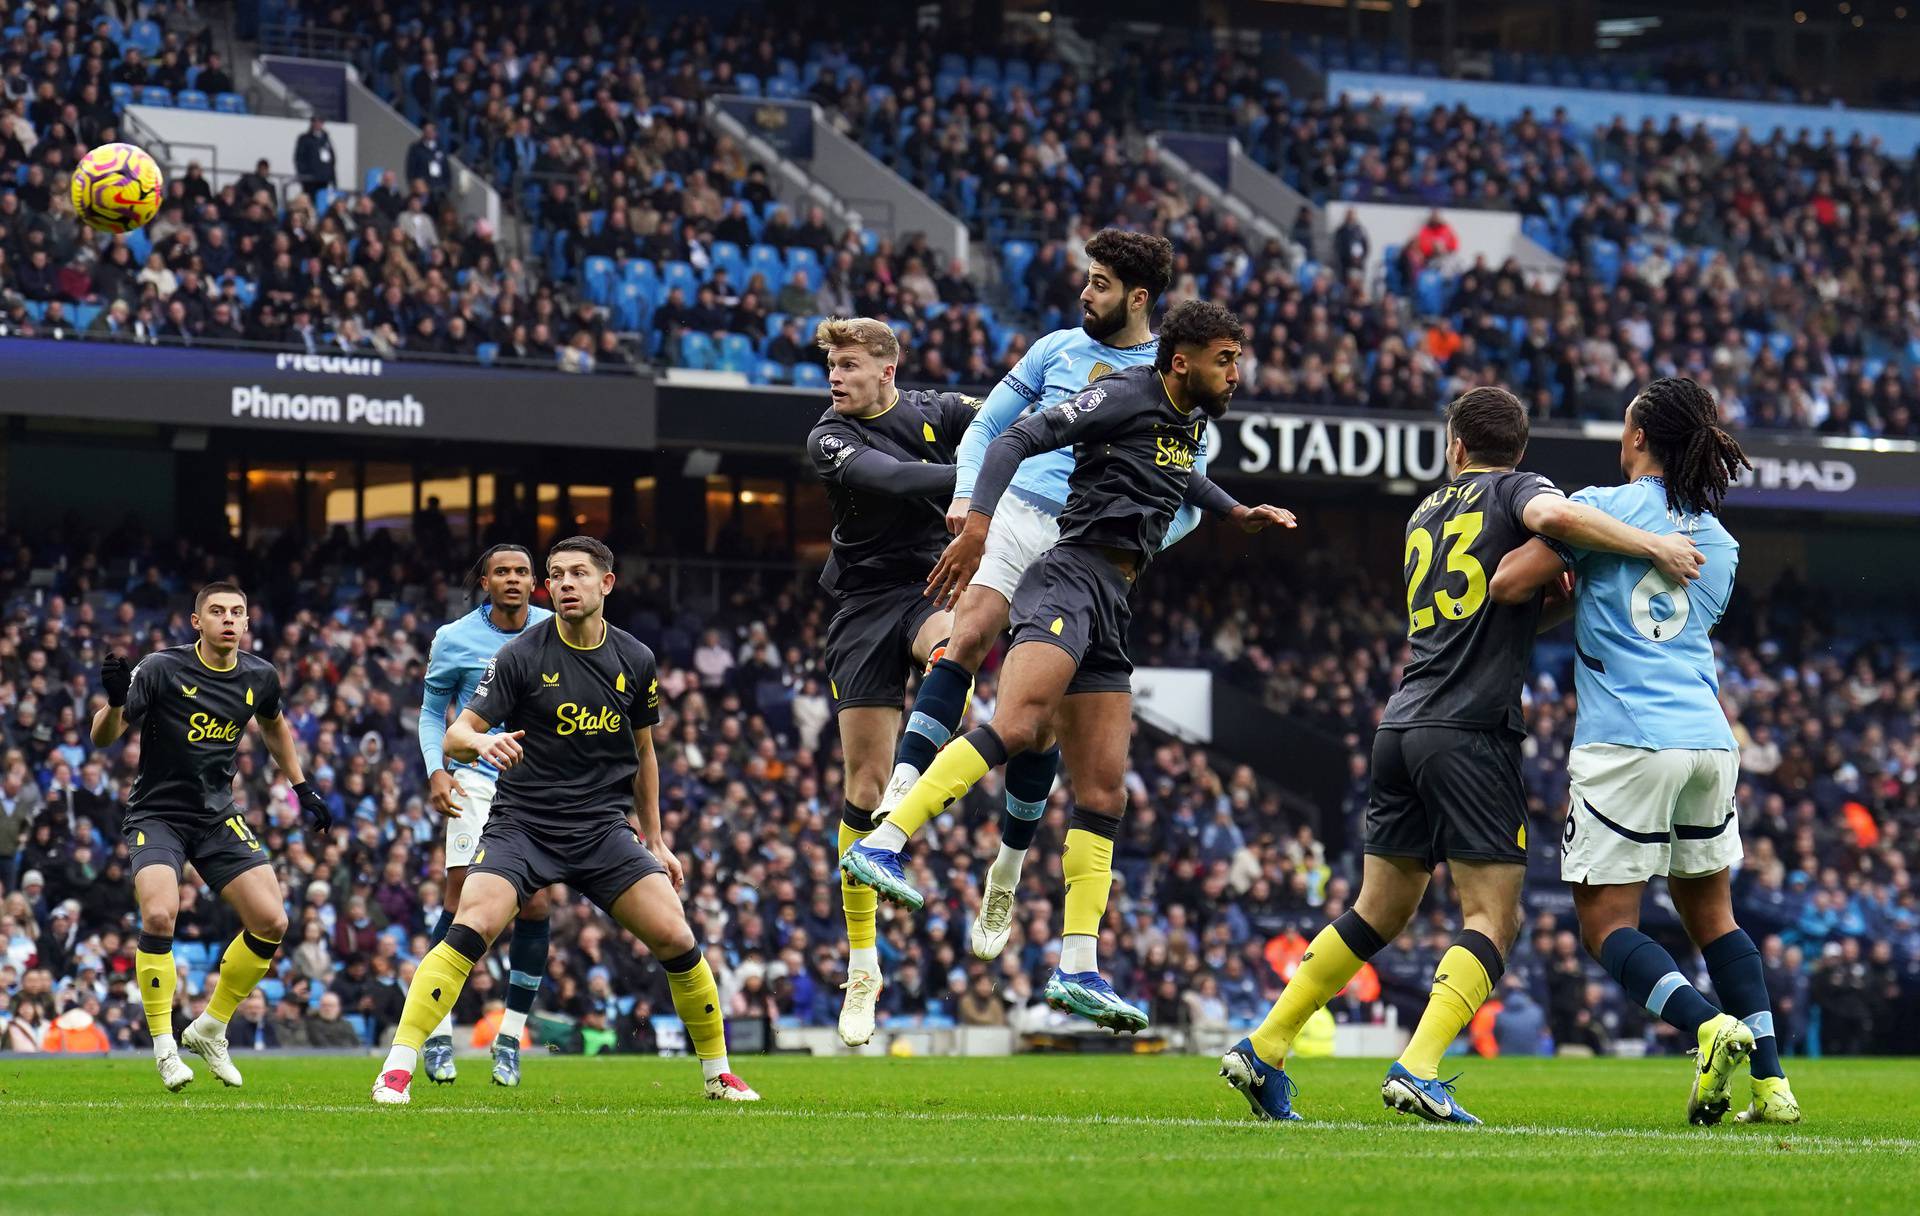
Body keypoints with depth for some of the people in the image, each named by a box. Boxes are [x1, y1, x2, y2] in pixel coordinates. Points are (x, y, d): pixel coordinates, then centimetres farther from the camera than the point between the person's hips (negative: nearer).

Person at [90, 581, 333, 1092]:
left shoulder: (259, 677, 1)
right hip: (156, 815, -5)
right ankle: (164, 1046, -11)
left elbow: (273, 725, 24)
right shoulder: (162, 669, -14)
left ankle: (210, 1030, 14)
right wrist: (115, 702, -37)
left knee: (271, 923, -7)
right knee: (159, 915, -28)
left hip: (218, 816, 5)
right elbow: (103, 738, -16)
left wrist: (303, 789, 21)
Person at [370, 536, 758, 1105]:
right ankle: (397, 1068, -21)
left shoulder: (635, 661, 5)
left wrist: (655, 841, 20)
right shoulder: (522, 655, -6)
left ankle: (718, 1073, 13)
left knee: (676, 939, -8)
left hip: (604, 829, 3)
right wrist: (481, 742, -33)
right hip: (522, 824, -3)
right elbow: (455, 736, -8)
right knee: (472, 929, -25)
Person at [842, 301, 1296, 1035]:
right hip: (1070, 580, -9)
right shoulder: (1125, 397, -6)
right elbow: (1015, 441, -13)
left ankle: (1078, 972, 0)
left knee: (1103, 794, 2)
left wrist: (1240, 514, 39)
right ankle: (880, 846, -37)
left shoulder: (1191, 422, 21)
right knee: (1016, 727, -31)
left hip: (1109, 611, 9)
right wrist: (978, 524, -24)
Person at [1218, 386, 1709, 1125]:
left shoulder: (1425, 514, 23)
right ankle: (1418, 1069, -20)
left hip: (1403, 724, 7)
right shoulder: (1516, 490, 3)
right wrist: (1653, 546, -16)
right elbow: (1553, 516, -21)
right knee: (1491, 919, -4)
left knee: (1380, 910, 16)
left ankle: (1263, 1049, 14)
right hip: (1472, 731, -7)